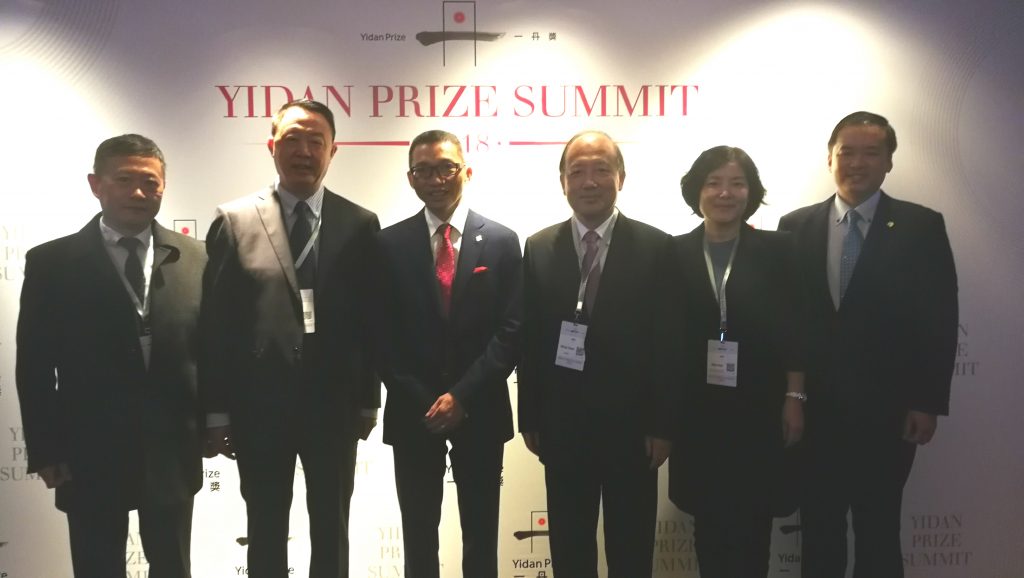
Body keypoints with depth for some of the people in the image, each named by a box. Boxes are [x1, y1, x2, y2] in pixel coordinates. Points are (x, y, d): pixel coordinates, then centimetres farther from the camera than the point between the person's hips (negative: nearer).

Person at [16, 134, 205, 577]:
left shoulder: (193, 258, 1)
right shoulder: (51, 263, -3)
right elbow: (34, 366, -3)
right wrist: (45, 450, -6)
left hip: (173, 450, 2)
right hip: (90, 454, -1)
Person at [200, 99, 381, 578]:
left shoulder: (360, 225, 1)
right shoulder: (234, 221, -1)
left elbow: (371, 319, 3)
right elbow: (215, 322, -3)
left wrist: (368, 401, 3)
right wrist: (217, 411, -4)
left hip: (333, 405, 1)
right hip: (258, 406, 0)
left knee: (331, 530, 16)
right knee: (266, 533, 15)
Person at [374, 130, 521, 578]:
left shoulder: (502, 242, 0)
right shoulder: (389, 244, 2)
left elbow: (511, 331, -5)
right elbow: (384, 335, -1)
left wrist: (463, 396, -13)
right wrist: (419, 400, -10)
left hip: (480, 411, 0)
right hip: (412, 412, 1)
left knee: (481, 535, 11)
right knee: (418, 534, 12)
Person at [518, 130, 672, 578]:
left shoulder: (655, 248, -5)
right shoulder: (539, 248, 3)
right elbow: (529, 340, 3)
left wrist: (662, 424, -6)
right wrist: (530, 418, 2)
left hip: (631, 424, -1)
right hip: (562, 424, 2)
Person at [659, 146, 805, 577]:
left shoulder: (776, 250, 1)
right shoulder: (675, 254, 3)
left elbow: (794, 329, 0)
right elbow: (665, 332, 2)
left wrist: (794, 398, -5)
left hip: (760, 408, -1)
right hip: (697, 411, 1)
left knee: (752, 525, 6)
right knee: (709, 523, 7)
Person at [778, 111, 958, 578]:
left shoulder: (922, 227, -1)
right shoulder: (795, 227, 5)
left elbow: (939, 321, -2)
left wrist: (928, 402, -6)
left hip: (886, 409, -2)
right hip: (814, 408, 2)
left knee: (878, 531, 10)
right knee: (817, 530, 12)